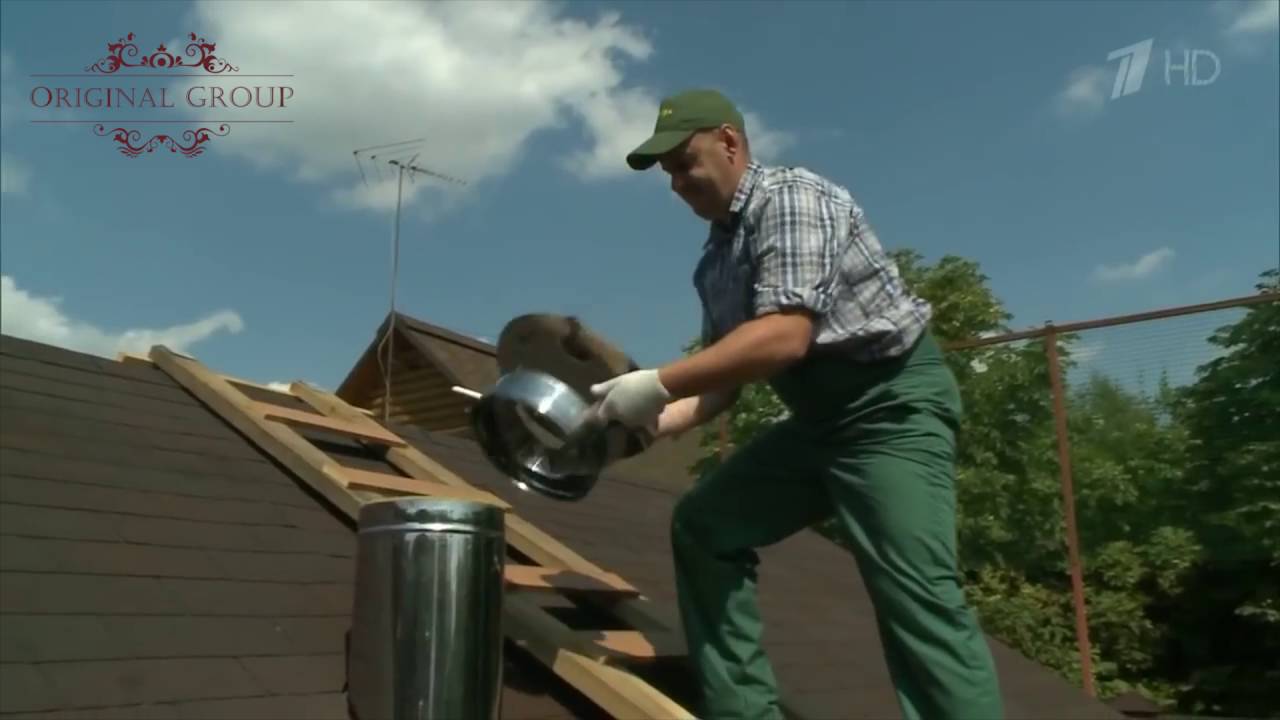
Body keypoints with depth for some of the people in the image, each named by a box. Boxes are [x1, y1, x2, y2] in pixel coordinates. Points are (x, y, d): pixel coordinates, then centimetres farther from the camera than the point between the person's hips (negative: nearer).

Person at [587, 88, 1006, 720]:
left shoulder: (790, 196, -14)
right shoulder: (717, 256, 13)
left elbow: (785, 336, -27)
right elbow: (725, 374, 12)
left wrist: (658, 384, -25)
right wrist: (650, 421, -4)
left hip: (893, 405, -9)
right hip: (819, 416, 9)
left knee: (915, 594, -17)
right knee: (704, 525, 6)